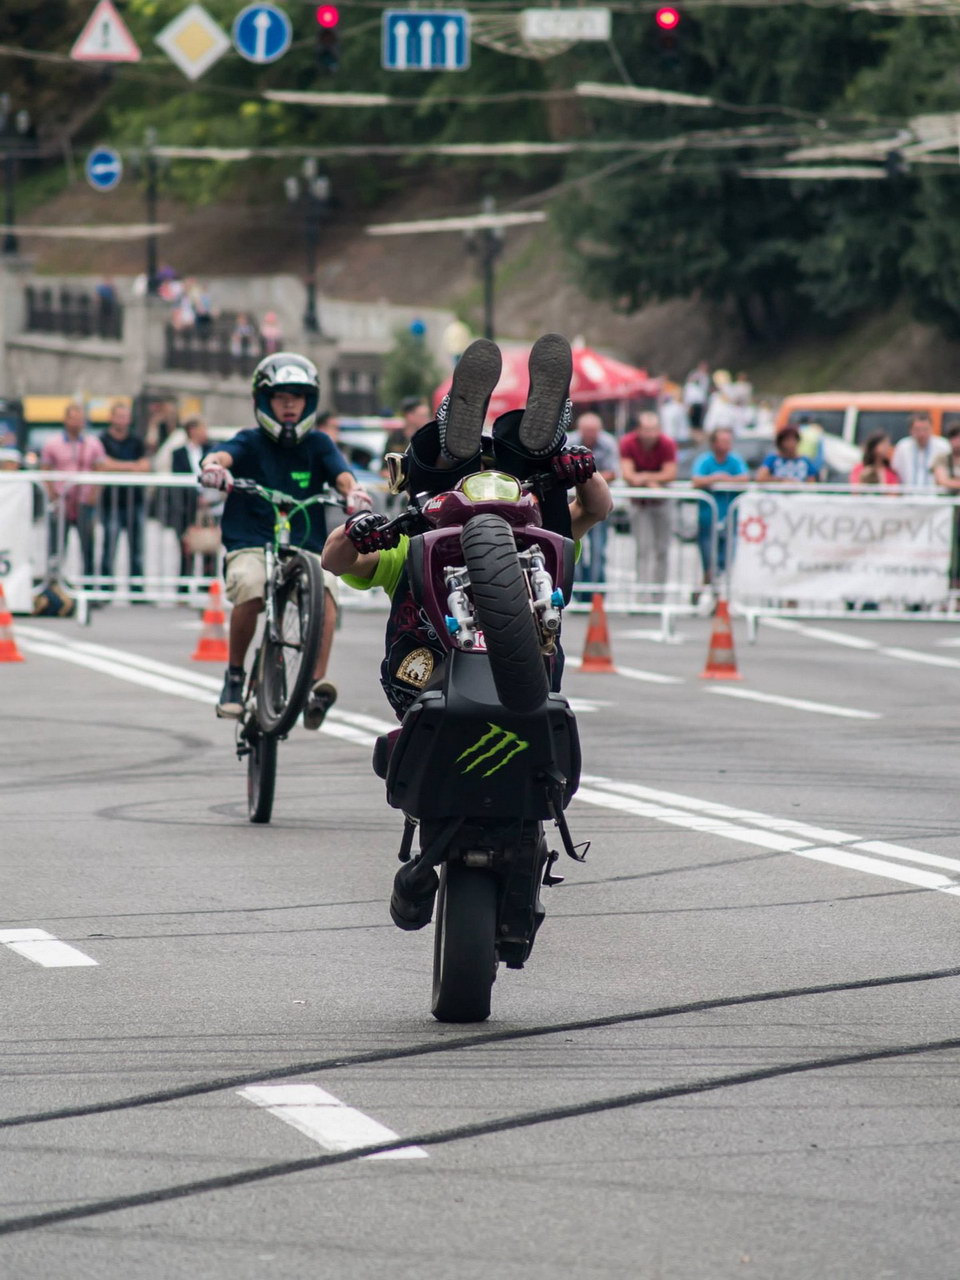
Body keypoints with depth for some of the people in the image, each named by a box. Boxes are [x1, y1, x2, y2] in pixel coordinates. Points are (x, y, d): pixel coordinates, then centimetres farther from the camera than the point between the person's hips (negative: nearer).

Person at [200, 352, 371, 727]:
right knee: (249, 586, -33)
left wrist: (354, 492, -32)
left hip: (307, 549, 1)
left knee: (323, 589, -31)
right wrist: (213, 467, -41)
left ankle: (317, 684, -35)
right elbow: (224, 455, -16)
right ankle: (235, 675, -10)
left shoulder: (318, 445, 11)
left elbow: (341, 474, -8)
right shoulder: (250, 443, 6)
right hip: (251, 546, -1)